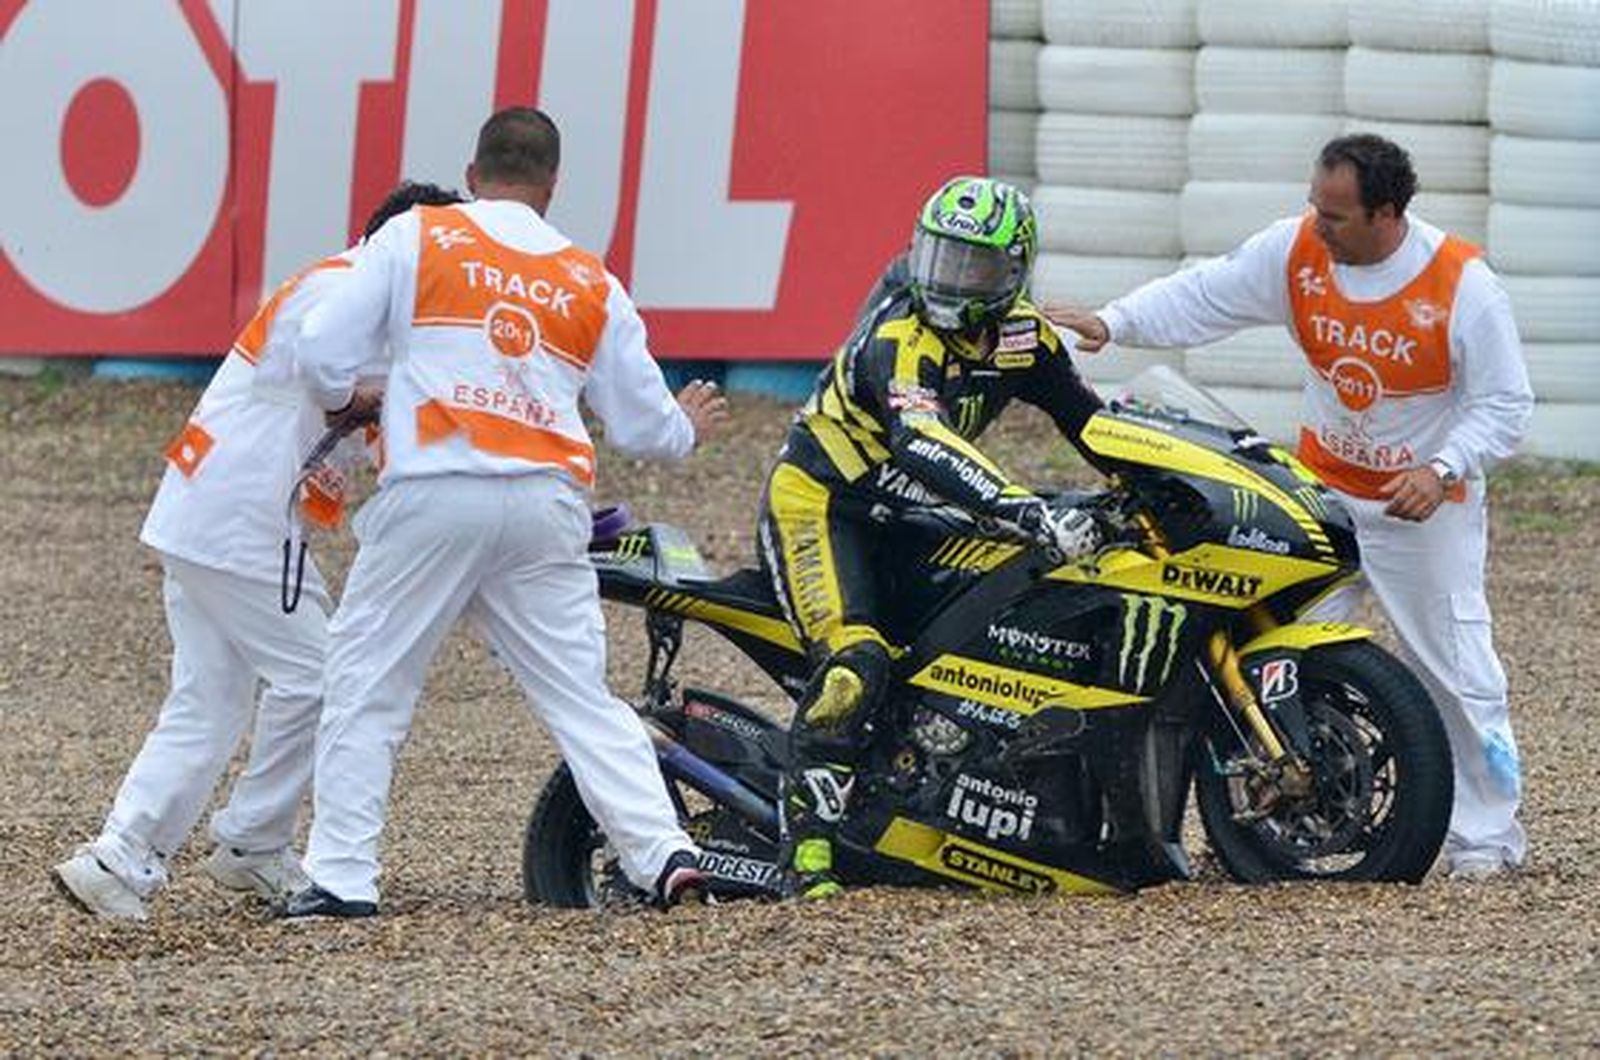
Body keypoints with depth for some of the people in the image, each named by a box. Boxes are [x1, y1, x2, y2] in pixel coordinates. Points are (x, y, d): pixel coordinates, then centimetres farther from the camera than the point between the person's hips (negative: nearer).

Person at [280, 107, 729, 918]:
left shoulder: (415, 239, 7)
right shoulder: (592, 285, 16)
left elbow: (321, 349, 2)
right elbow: (641, 422, 21)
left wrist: (343, 402, 25)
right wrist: (685, 429, 44)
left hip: (434, 496, -3)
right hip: (546, 505, 3)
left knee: (368, 689, 4)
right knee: (583, 698, 7)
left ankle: (341, 875, -1)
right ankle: (663, 850, -6)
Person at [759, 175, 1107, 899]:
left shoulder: (1020, 335, -2)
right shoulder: (898, 337, -27)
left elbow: (1087, 420, 14)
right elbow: (923, 442, -44)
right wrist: (1033, 517, -53)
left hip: (905, 512, 9)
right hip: (820, 500, -9)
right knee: (855, 662, -27)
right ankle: (807, 849, -29)